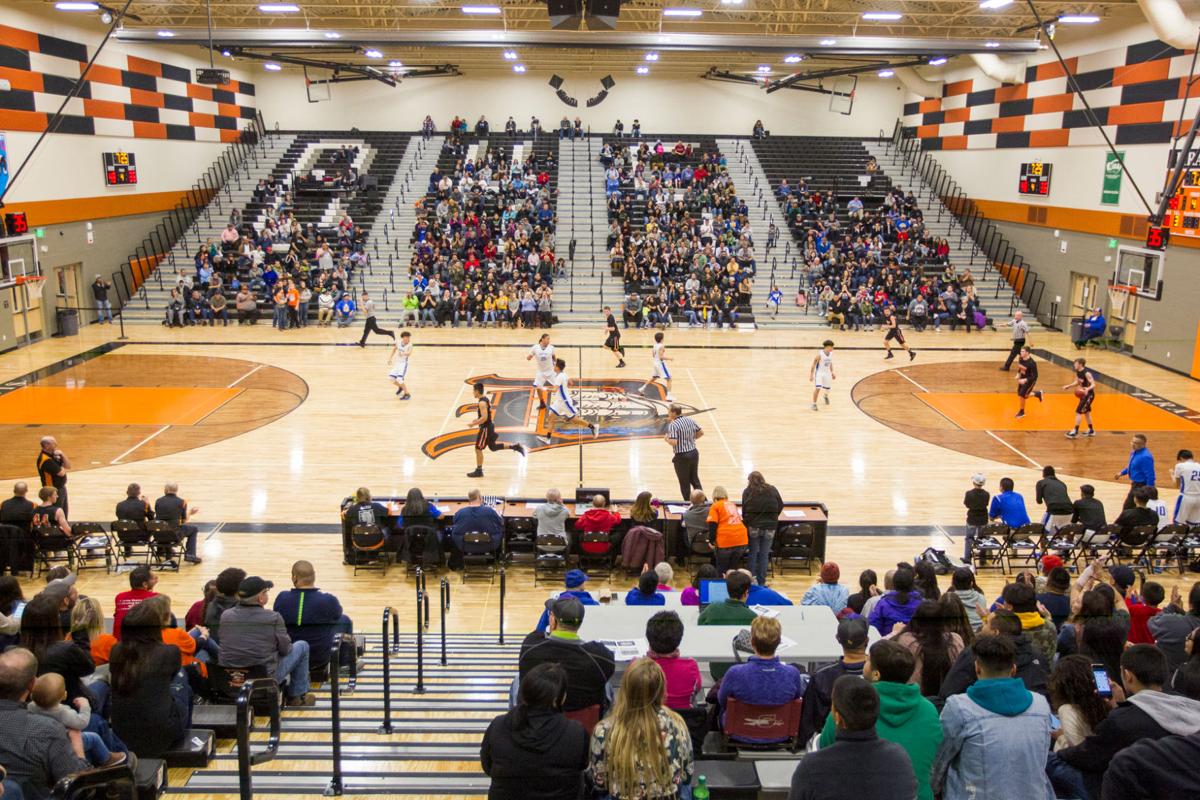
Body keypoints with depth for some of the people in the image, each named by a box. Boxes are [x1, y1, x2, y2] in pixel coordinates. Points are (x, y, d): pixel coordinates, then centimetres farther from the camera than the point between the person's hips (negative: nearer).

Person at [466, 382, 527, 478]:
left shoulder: (482, 403, -23)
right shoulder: (485, 399, 8)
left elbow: (484, 418, -30)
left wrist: (473, 424, -21)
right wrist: (477, 420, 16)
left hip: (485, 428, -10)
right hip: (489, 426, 10)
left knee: (478, 449, 0)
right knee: (493, 447, 22)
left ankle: (479, 471, 9)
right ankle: (515, 446, 19)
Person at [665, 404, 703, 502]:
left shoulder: (673, 425, -19)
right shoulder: (690, 420, 2)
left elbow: (673, 442, -26)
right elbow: (701, 432, 9)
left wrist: (666, 439, -7)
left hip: (682, 456, -6)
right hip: (694, 453, 6)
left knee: (684, 483, 9)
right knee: (695, 480, 22)